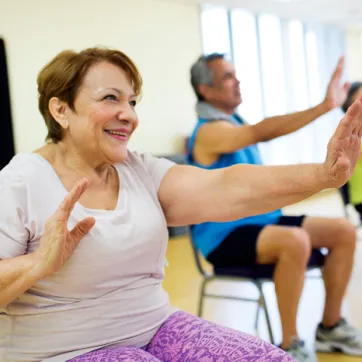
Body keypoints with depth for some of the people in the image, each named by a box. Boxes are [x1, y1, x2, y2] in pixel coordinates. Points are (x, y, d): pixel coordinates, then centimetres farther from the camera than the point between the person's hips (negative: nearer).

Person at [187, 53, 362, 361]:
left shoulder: (234, 122, 12)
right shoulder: (209, 131, -17)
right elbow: (262, 132, -34)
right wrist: (324, 107, -39)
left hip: (262, 220, 9)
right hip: (227, 235, -9)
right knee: (295, 241, -37)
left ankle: (331, 327, 8)